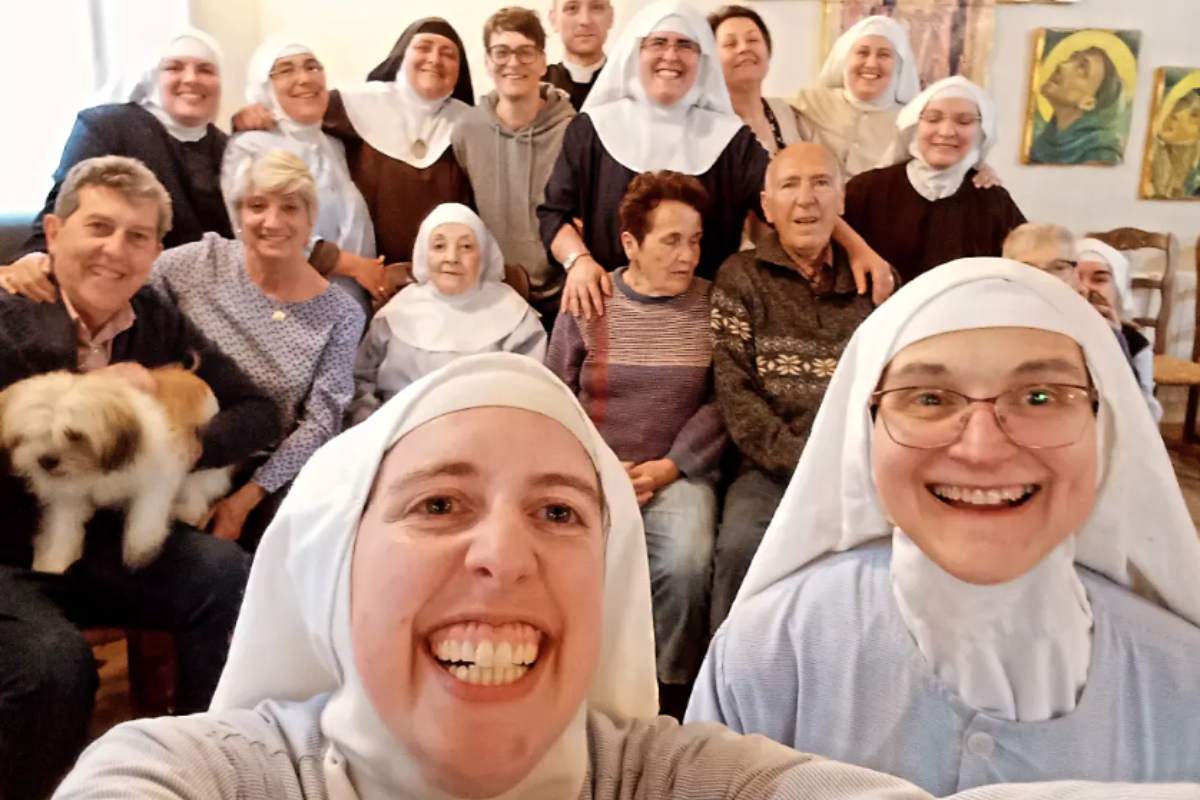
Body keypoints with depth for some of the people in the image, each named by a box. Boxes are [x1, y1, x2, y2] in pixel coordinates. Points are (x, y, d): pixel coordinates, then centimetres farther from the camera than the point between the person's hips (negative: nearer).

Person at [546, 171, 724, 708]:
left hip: (678, 473, 0)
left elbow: (721, 401, 0)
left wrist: (672, 466, -10)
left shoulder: (712, 305, 3)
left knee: (685, 561, -29)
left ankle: (674, 686, -4)